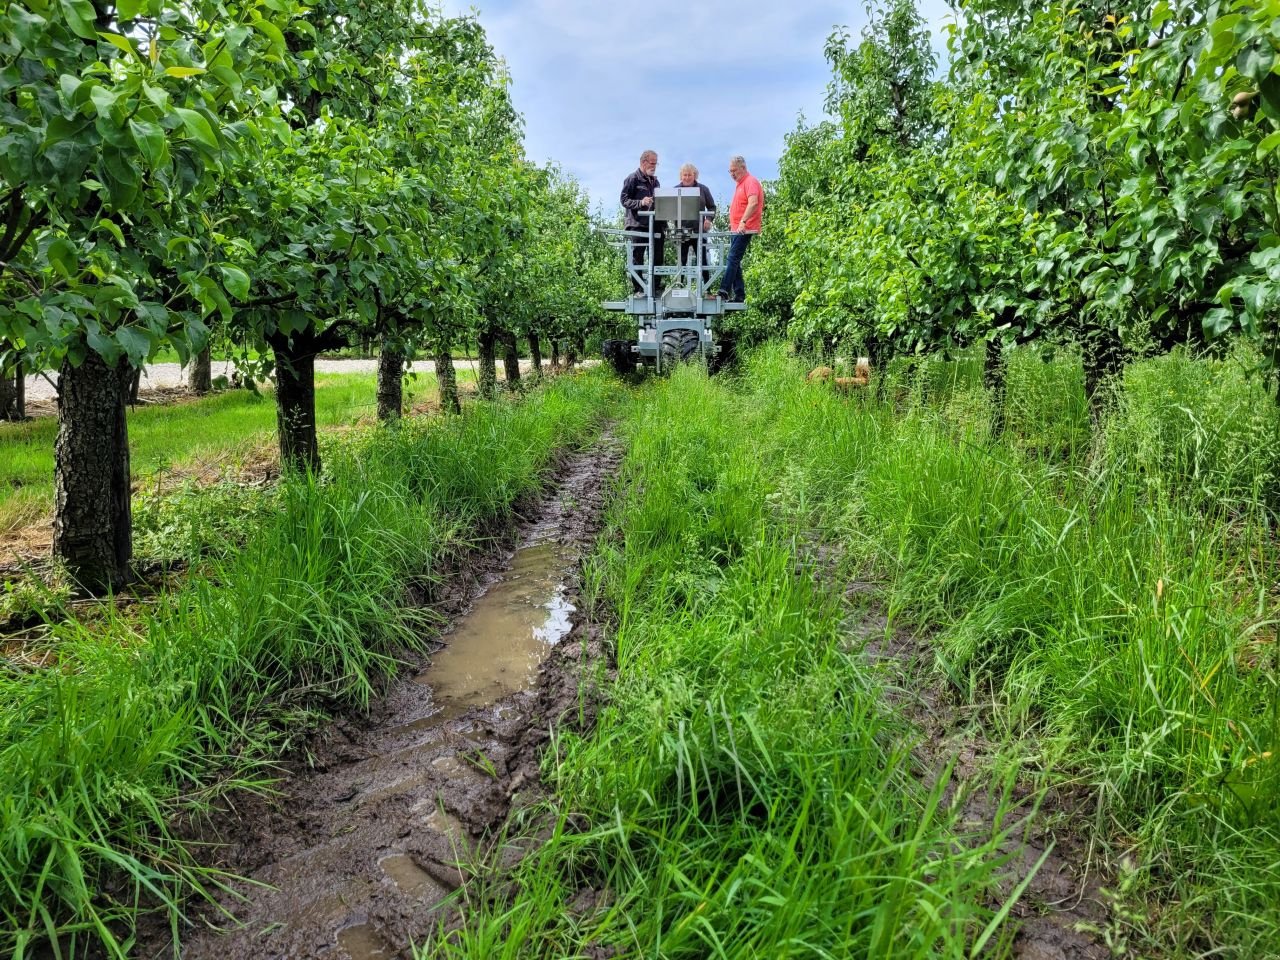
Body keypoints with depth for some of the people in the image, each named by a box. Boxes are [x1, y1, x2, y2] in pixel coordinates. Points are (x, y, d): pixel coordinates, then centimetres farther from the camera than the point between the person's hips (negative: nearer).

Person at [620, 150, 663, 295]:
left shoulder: (655, 181, 21)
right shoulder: (632, 179, 0)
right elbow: (624, 200, -7)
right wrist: (641, 203, -22)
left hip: (655, 225, 7)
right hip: (638, 225, -7)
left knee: (657, 258, 5)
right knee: (637, 258, -4)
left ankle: (655, 288, 11)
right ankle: (637, 290, -2)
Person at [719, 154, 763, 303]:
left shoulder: (750, 182, -9)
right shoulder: (740, 183, 21)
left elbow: (753, 203, -25)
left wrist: (743, 221, -32)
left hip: (744, 229, -10)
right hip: (737, 229, 10)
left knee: (732, 259, -17)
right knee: (734, 261, 8)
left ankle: (724, 291, -23)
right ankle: (739, 295, 10)